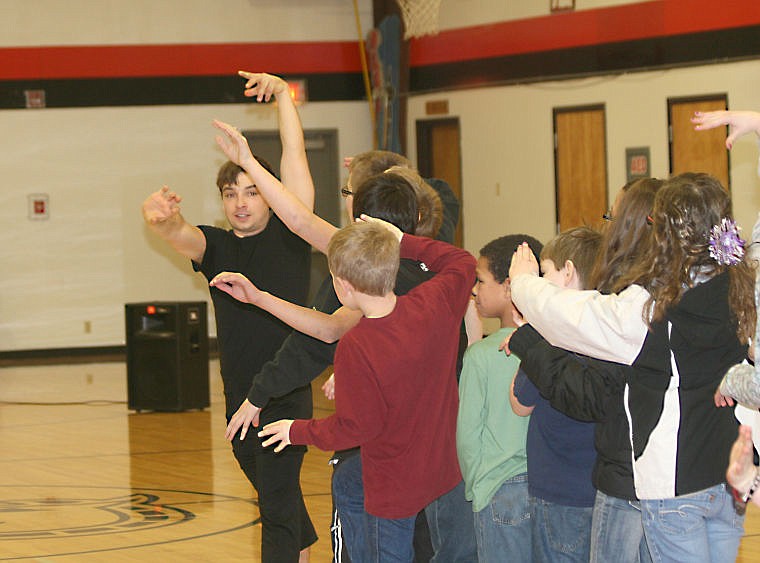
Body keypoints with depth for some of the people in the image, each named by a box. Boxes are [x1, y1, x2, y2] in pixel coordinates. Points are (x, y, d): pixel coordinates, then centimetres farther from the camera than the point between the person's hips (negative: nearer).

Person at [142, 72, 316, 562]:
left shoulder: (290, 234, -3)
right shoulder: (215, 245, 5)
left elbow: (295, 155, -7)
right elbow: (181, 236, -18)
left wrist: (283, 93, -11)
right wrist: (163, 218, -40)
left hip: (287, 393, -5)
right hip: (240, 399, 5)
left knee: (277, 506, -12)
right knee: (278, 496, 22)